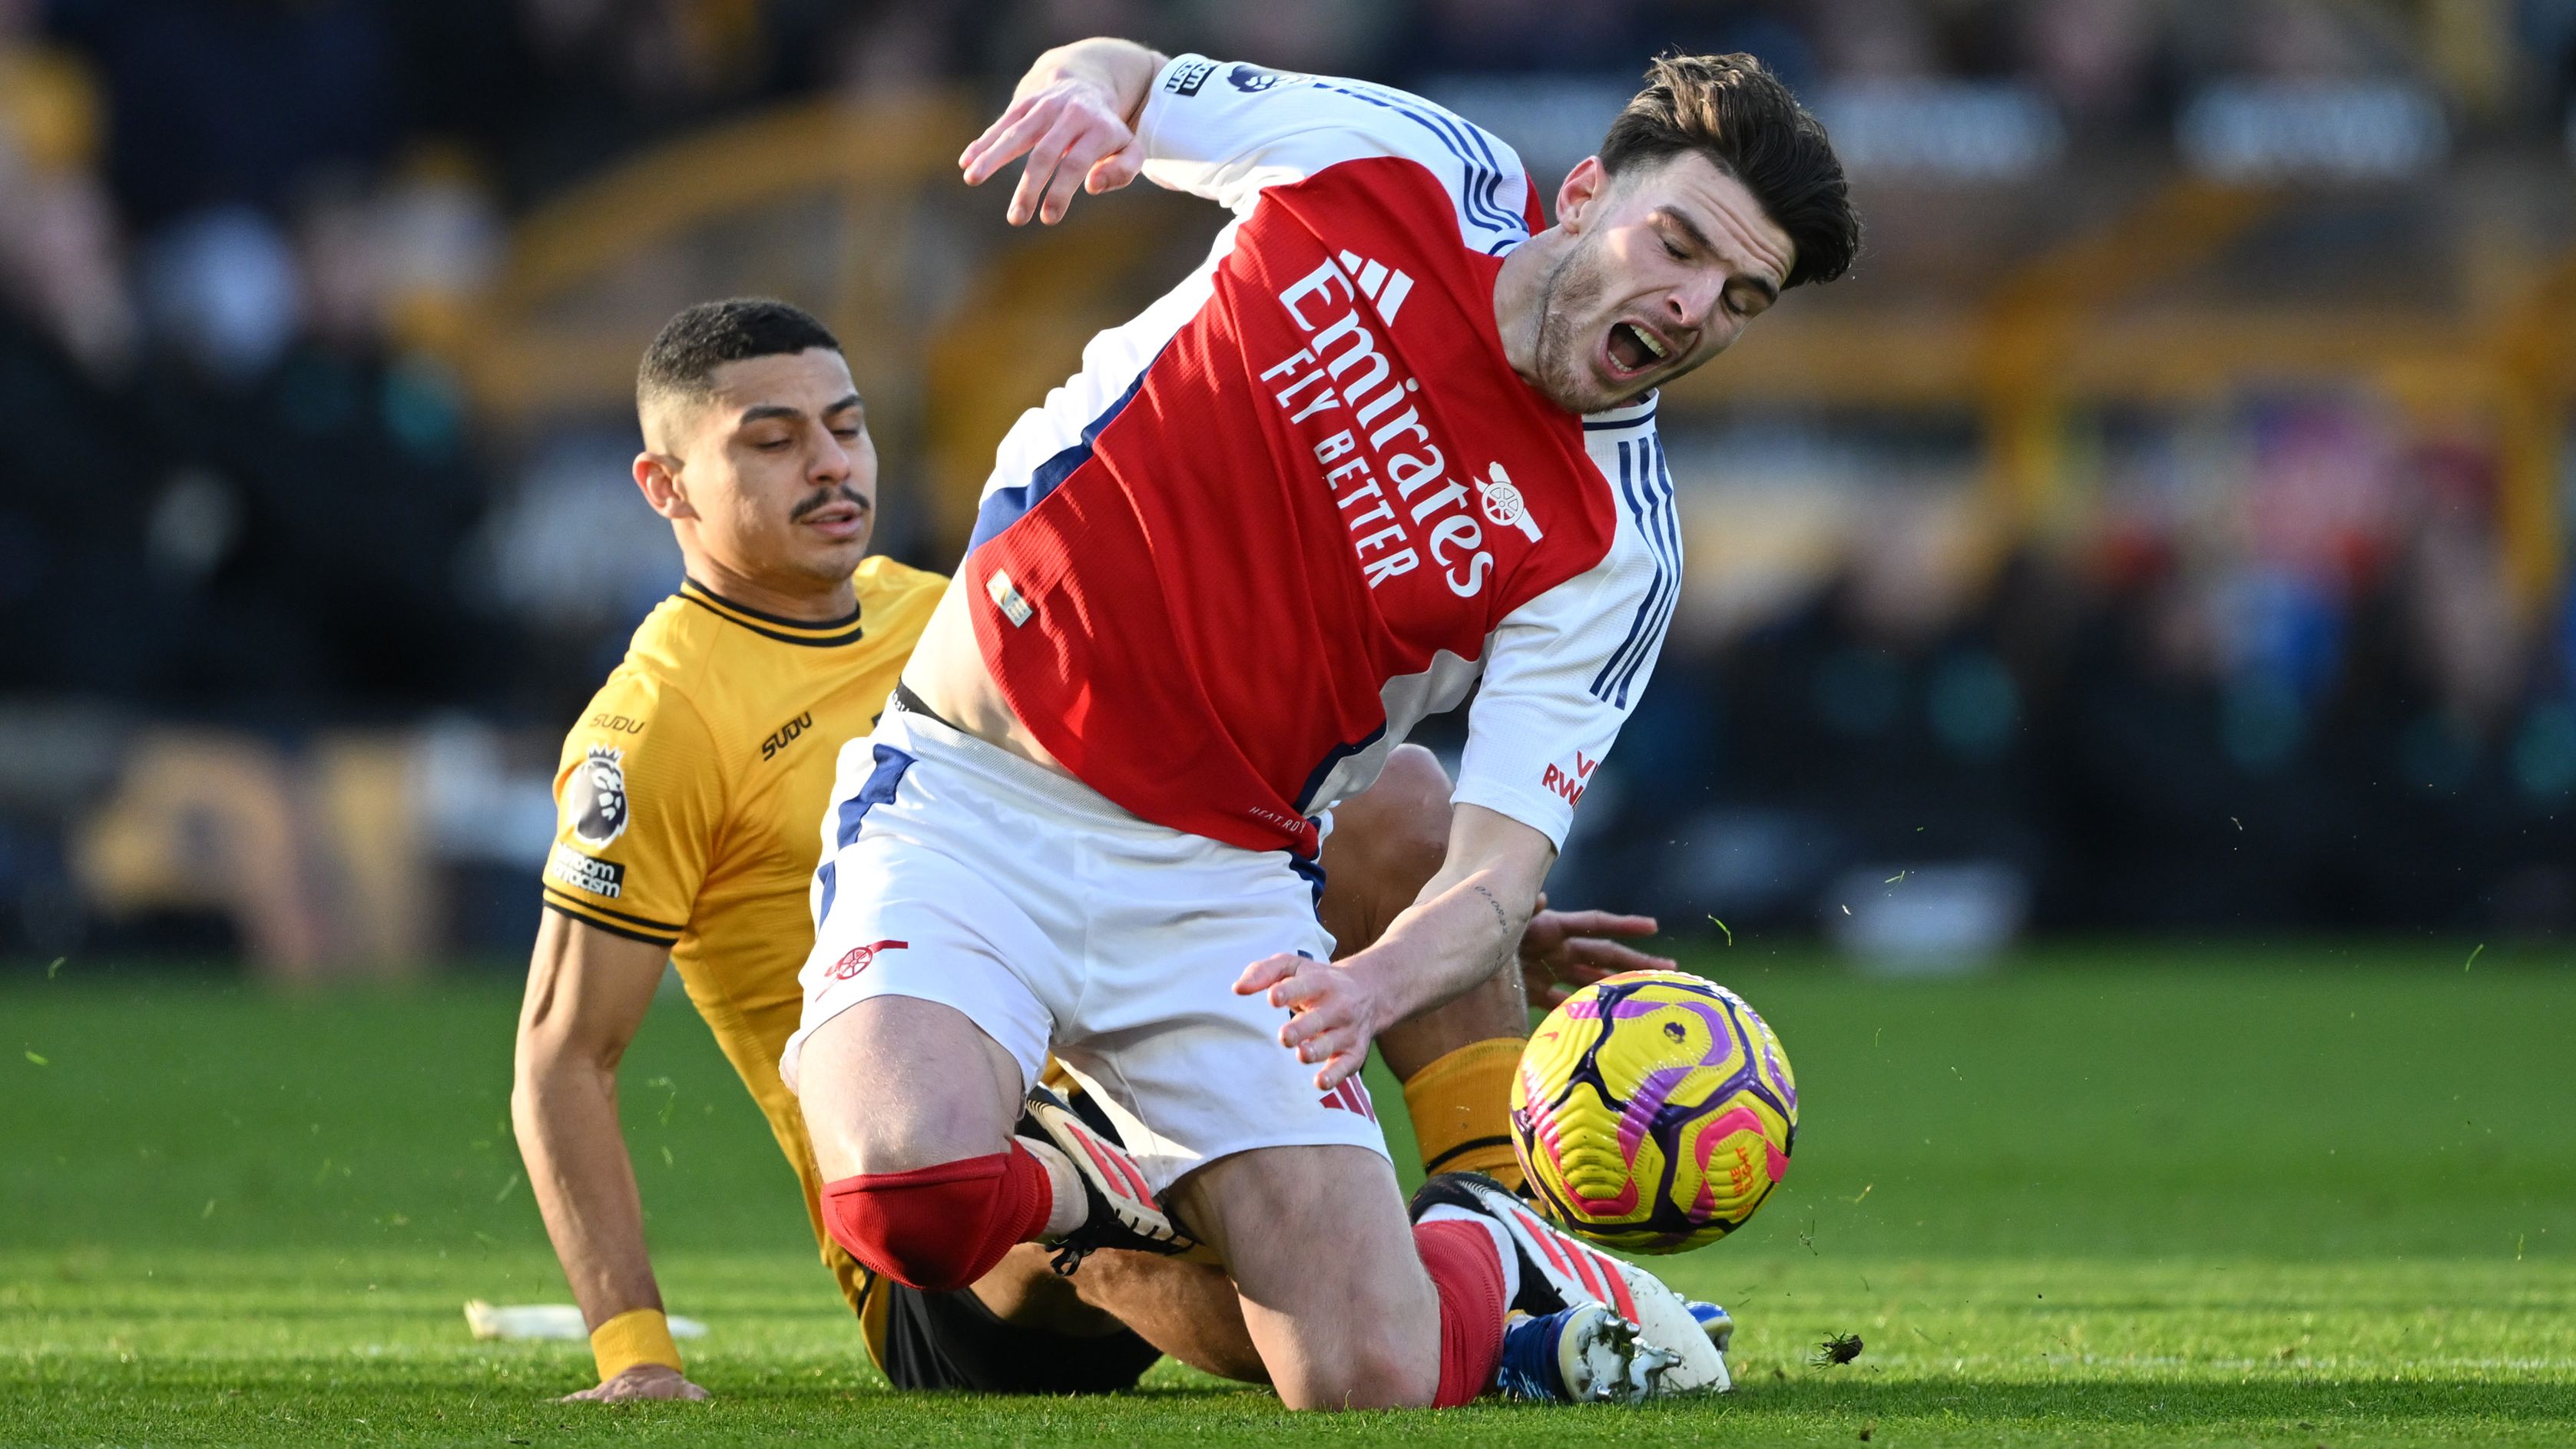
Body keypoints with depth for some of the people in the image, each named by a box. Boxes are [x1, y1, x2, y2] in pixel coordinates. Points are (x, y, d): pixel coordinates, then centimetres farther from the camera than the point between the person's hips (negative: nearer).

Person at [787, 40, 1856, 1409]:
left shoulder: (1615, 548, -6)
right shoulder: (1395, 160, -4)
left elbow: (1499, 869, -14)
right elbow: (1112, 72, 13)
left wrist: (1377, 981, -38)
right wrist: (1083, 88, -14)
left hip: (1221, 882, 1)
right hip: (970, 794, -1)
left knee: (1374, 1383, -14)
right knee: (905, 1187, -30)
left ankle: (1479, 1255, 24)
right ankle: (1106, 1196, 7)